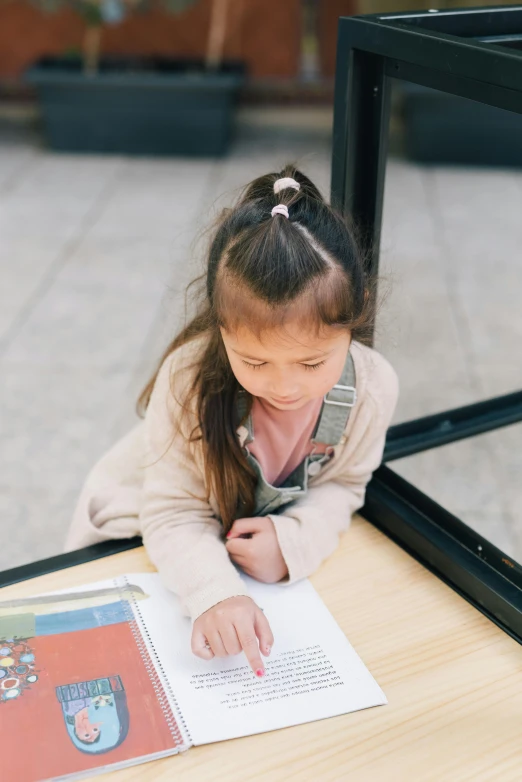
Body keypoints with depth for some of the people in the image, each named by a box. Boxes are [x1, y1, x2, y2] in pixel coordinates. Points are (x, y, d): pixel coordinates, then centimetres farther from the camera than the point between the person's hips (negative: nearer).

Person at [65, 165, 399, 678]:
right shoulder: (189, 377, -37)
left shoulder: (372, 387, -27)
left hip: (263, 534, 4)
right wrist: (215, 594, -50)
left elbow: (341, 483, -13)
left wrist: (294, 538, -33)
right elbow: (175, 515, -32)